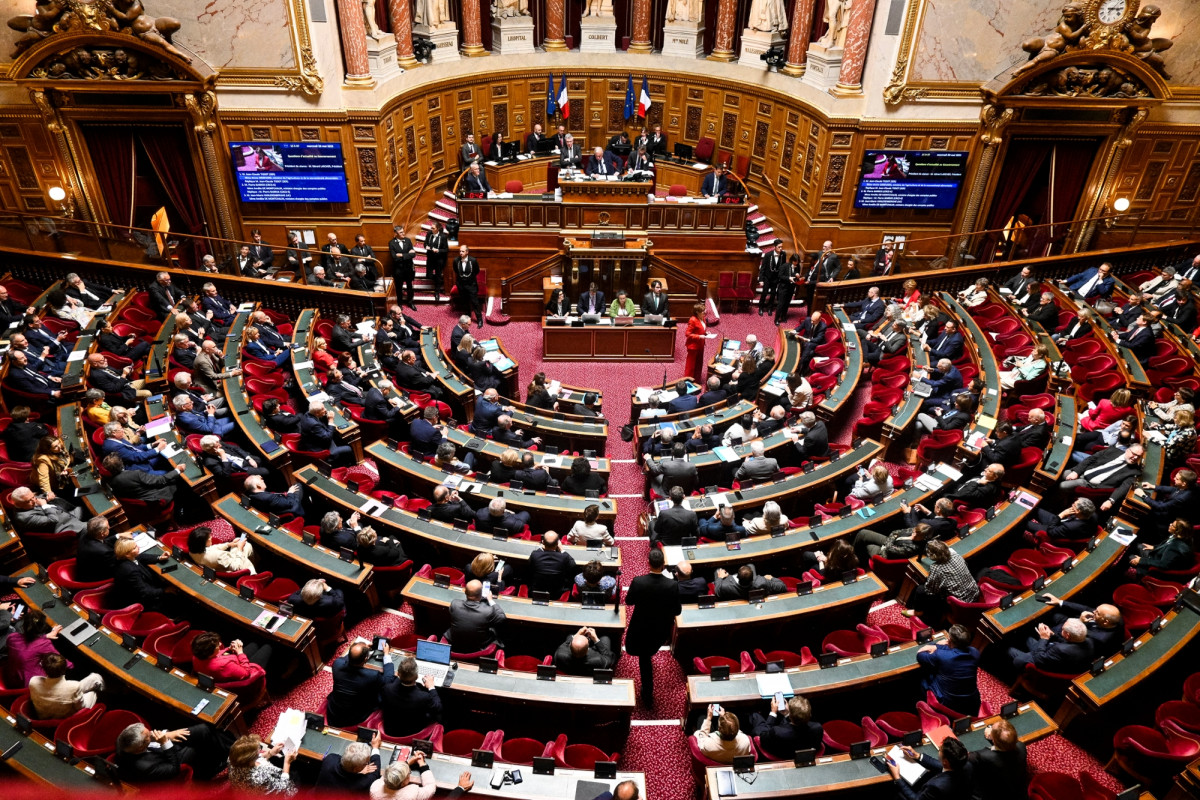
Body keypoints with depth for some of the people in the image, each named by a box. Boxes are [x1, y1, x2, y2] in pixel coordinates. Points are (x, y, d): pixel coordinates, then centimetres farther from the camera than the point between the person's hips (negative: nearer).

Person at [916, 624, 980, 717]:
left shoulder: (940, 656, -26)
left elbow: (920, 656, -5)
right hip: (973, 705, 4)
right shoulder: (975, 653, -13)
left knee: (925, 673, 17)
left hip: (948, 704, -4)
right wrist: (936, 647, 10)